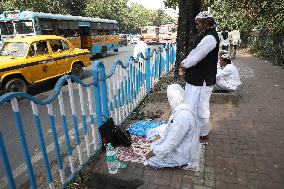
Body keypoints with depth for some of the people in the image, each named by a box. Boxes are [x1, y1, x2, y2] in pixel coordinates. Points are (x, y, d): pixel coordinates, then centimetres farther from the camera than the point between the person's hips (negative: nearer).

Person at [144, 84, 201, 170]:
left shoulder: (182, 116, -34)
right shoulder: (180, 109, -4)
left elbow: (171, 143, -29)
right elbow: (169, 126, 12)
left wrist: (152, 153, -19)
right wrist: (160, 136, 1)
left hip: (183, 153, -9)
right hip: (179, 142, 9)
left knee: (151, 159, -7)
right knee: (151, 133, 12)